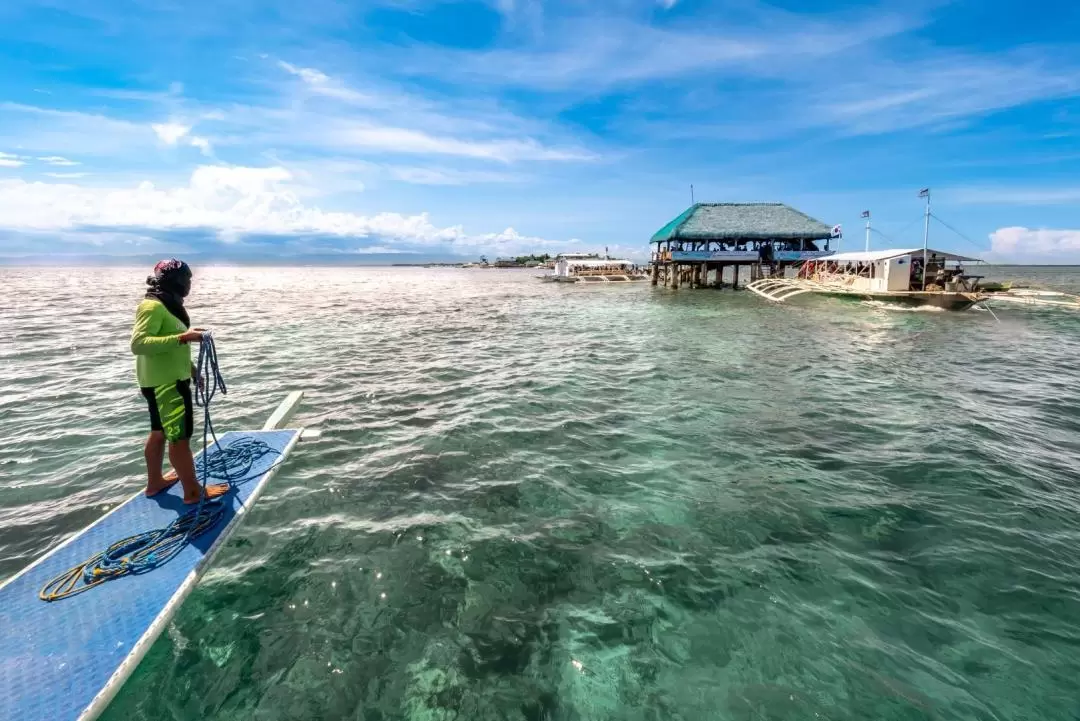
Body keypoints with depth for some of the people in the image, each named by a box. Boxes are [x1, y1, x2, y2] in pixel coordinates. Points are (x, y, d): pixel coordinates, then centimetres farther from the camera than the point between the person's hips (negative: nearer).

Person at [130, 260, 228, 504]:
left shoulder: (168, 305, 13)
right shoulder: (152, 306, -18)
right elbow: (138, 344, -29)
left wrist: (193, 370, 24)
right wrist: (182, 337, -34)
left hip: (171, 379, 11)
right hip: (163, 383, -11)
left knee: (160, 432, 19)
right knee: (180, 435, -6)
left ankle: (155, 482, 33)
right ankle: (193, 491, 1)